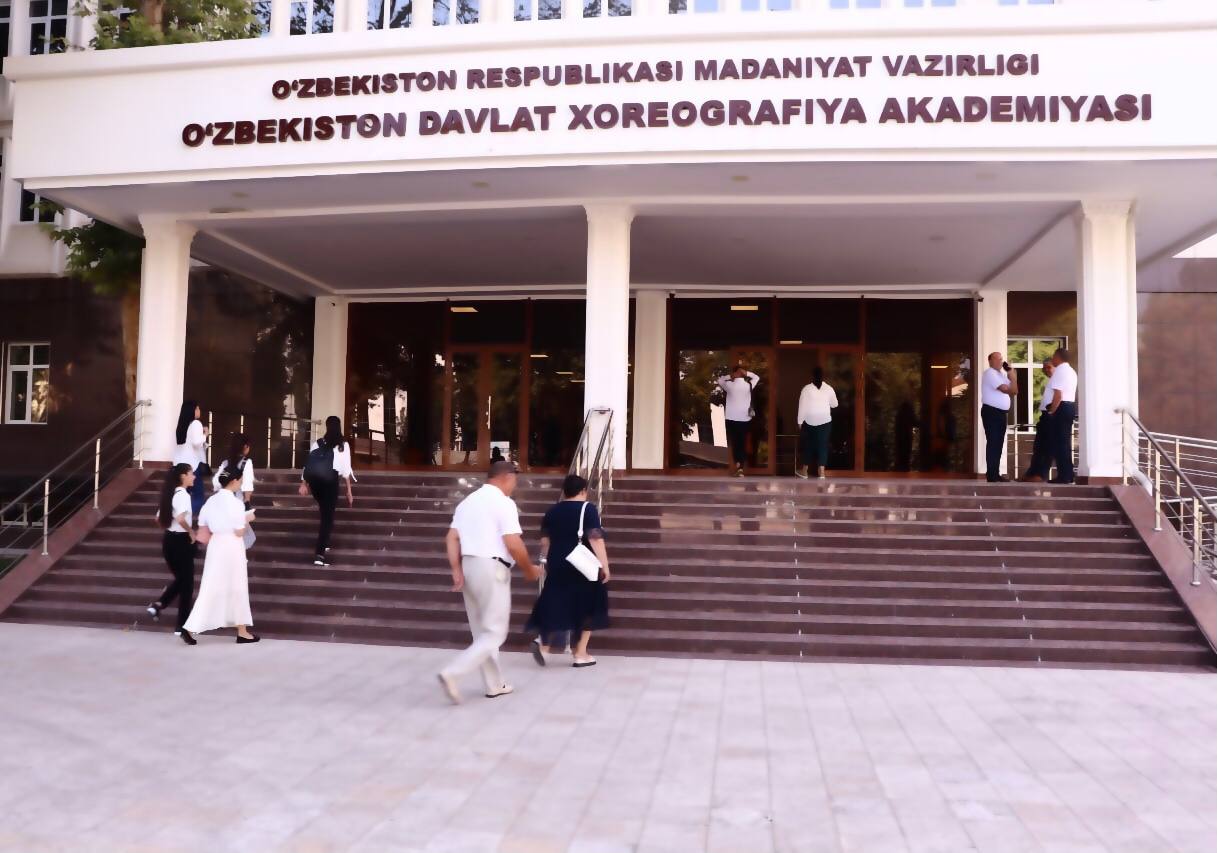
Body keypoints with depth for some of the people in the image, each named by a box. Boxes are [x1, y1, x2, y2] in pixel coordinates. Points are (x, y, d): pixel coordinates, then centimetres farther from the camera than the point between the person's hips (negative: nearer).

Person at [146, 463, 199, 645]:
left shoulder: (170, 494, 9)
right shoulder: (183, 494, -17)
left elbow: (158, 518, 15)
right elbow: (181, 518, -32)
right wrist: (191, 532, -17)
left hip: (169, 539, 9)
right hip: (181, 541, -8)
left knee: (180, 579, 25)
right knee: (187, 583, 1)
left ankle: (158, 605, 7)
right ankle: (182, 627, 4)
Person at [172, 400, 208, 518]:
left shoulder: (182, 423, 13)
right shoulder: (196, 423, -11)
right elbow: (196, 442, -22)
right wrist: (205, 435, -6)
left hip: (181, 462, 7)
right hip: (193, 462, -7)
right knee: (198, 490, 1)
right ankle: (196, 513, -2)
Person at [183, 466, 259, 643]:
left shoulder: (212, 500, 6)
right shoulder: (235, 502, -15)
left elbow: (203, 527, 9)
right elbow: (239, 532, -15)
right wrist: (247, 519, 1)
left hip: (215, 545, 6)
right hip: (231, 547, -6)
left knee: (211, 587, 9)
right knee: (236, 588, 5)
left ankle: (191, 627, 0)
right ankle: (242, 632, 15)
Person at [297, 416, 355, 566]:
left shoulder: (318, 443, 19)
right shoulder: (343, 445, 11)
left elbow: (310, 463, 11)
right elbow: (346, 468, 5)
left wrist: (303, 484, 11)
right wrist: (349, 490, 7)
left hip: (314, 478, 3)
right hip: (330, 478, -3)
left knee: (324, 511, 24)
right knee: (328, 515, 1)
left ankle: (324, 544, 25)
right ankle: (320, 553, -5)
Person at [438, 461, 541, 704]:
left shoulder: (468, 501, 13)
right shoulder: (504, 503, -10)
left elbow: (451, 538, 6)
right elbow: (513, 544, -17)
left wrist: (456, 571, 3)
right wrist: (529, 569, -3)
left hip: (468, 566, 8)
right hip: (492, 569, -8)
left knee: (481, 631, 16)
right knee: (494, 633, 0)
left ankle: (495, 685, 24)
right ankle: (452, 673, -12)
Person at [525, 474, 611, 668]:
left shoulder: (553, 510, 8)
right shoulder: (588, 509, -8)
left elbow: (544, 540, 14)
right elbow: (596, 539, -16)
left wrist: (547, 561, 25)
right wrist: (604, 565, -13)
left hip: (557, 564, 5)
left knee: (555, 603, 13)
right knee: (586, 606, 8)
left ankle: (543, 642, -7)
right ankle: (581, 654, 8)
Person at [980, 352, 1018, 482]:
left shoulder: (1002, 374, 19)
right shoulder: (989, 373, -9)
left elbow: (1014, 390, 12)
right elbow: (1005, 389, -17)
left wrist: (1010, 373, 5)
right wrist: (1012, 390, 5)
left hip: (1001, 412, 9)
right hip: (991, 412, -9)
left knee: (999, 444, 9)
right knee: (993, 443, -9)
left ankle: (995, 473, 14)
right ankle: (991, 475, -7)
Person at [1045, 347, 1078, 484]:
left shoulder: (1059, 370, -13)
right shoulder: (1071, 371, 19)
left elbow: (1058, 395, -21)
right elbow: (1067, 392, 18)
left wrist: (1051, 411, -15)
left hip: (1061, 408, -10)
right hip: (1070, 407, 10)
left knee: (1059, 442, -6)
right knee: (1065, 442, 13)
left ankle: (1063, 476, -5)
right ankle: (1068, 474, 16)